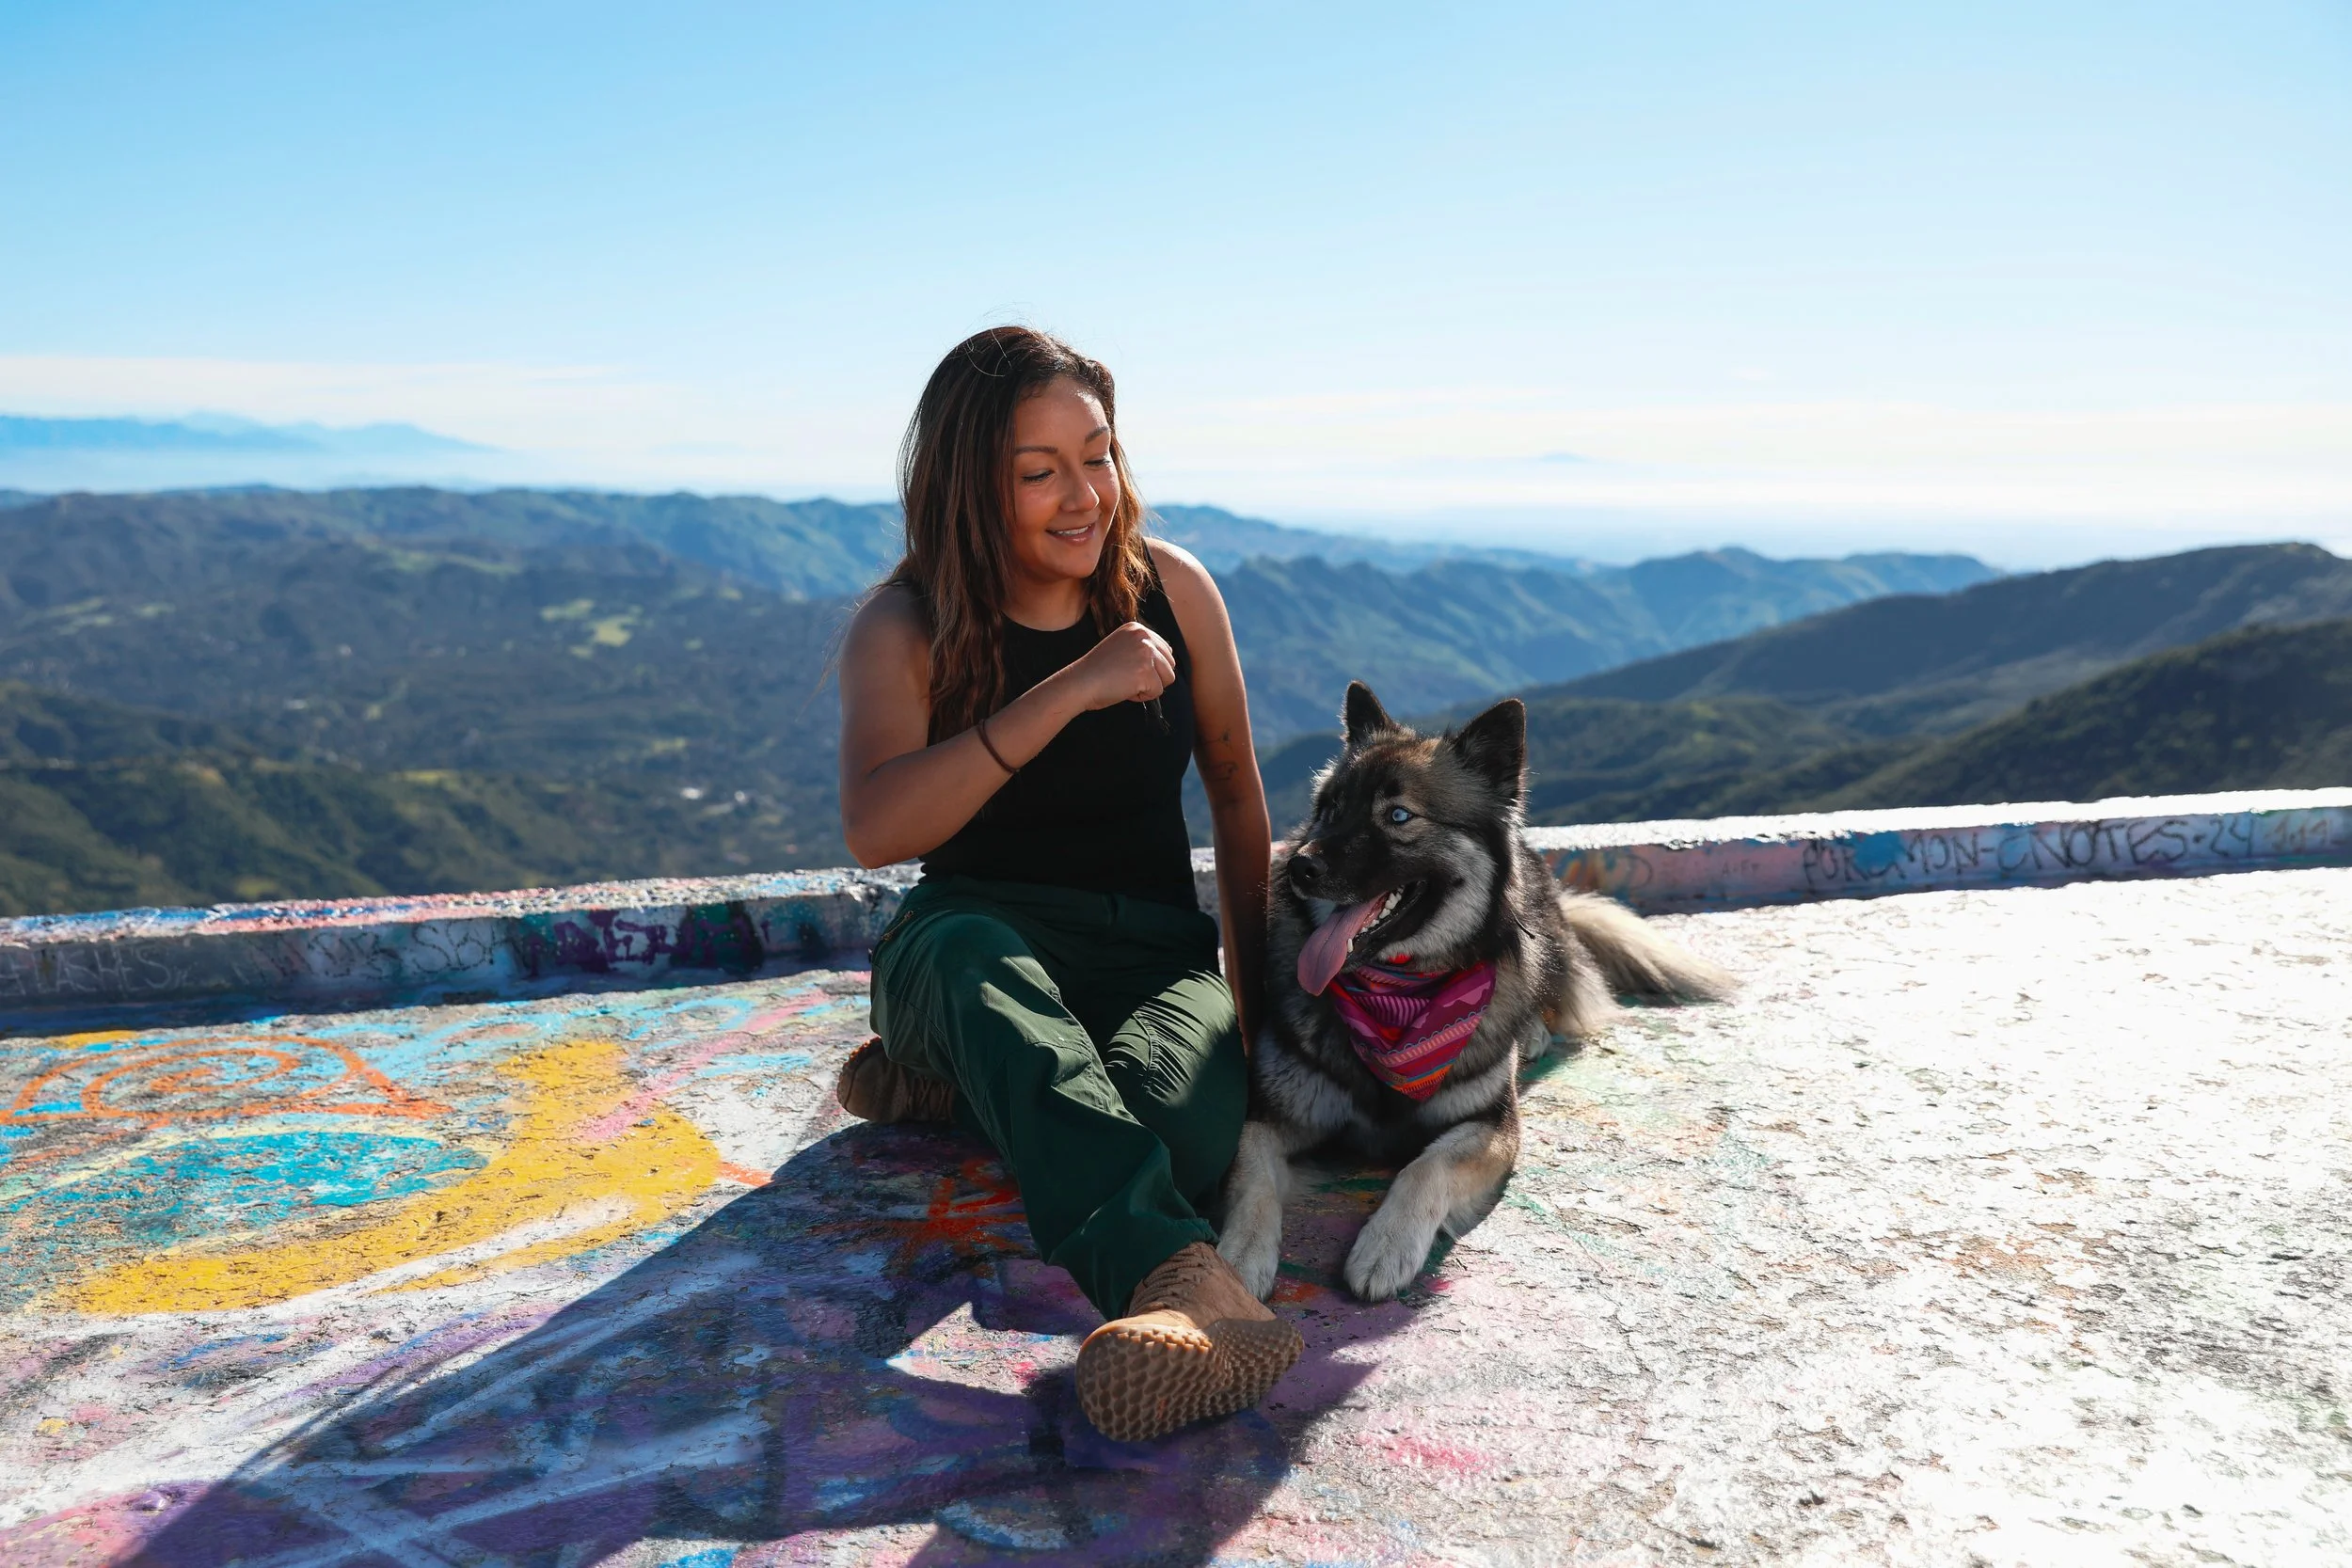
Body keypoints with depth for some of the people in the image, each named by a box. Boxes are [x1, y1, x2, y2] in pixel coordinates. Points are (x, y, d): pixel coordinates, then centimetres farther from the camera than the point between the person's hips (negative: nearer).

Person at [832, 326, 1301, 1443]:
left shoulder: (1172, 588, 2)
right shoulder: (904, 627, -5)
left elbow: (1237, 797, 13)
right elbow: (873, 830, -24)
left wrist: (1255, 1002, 10)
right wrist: (1068, 693, -30)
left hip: (1156, 952, 2)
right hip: (982, 943, -1)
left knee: (1184, 1129, -34)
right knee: (968, 951, -41)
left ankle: (959, 1084, -8)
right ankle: (1182, 1279, -56)